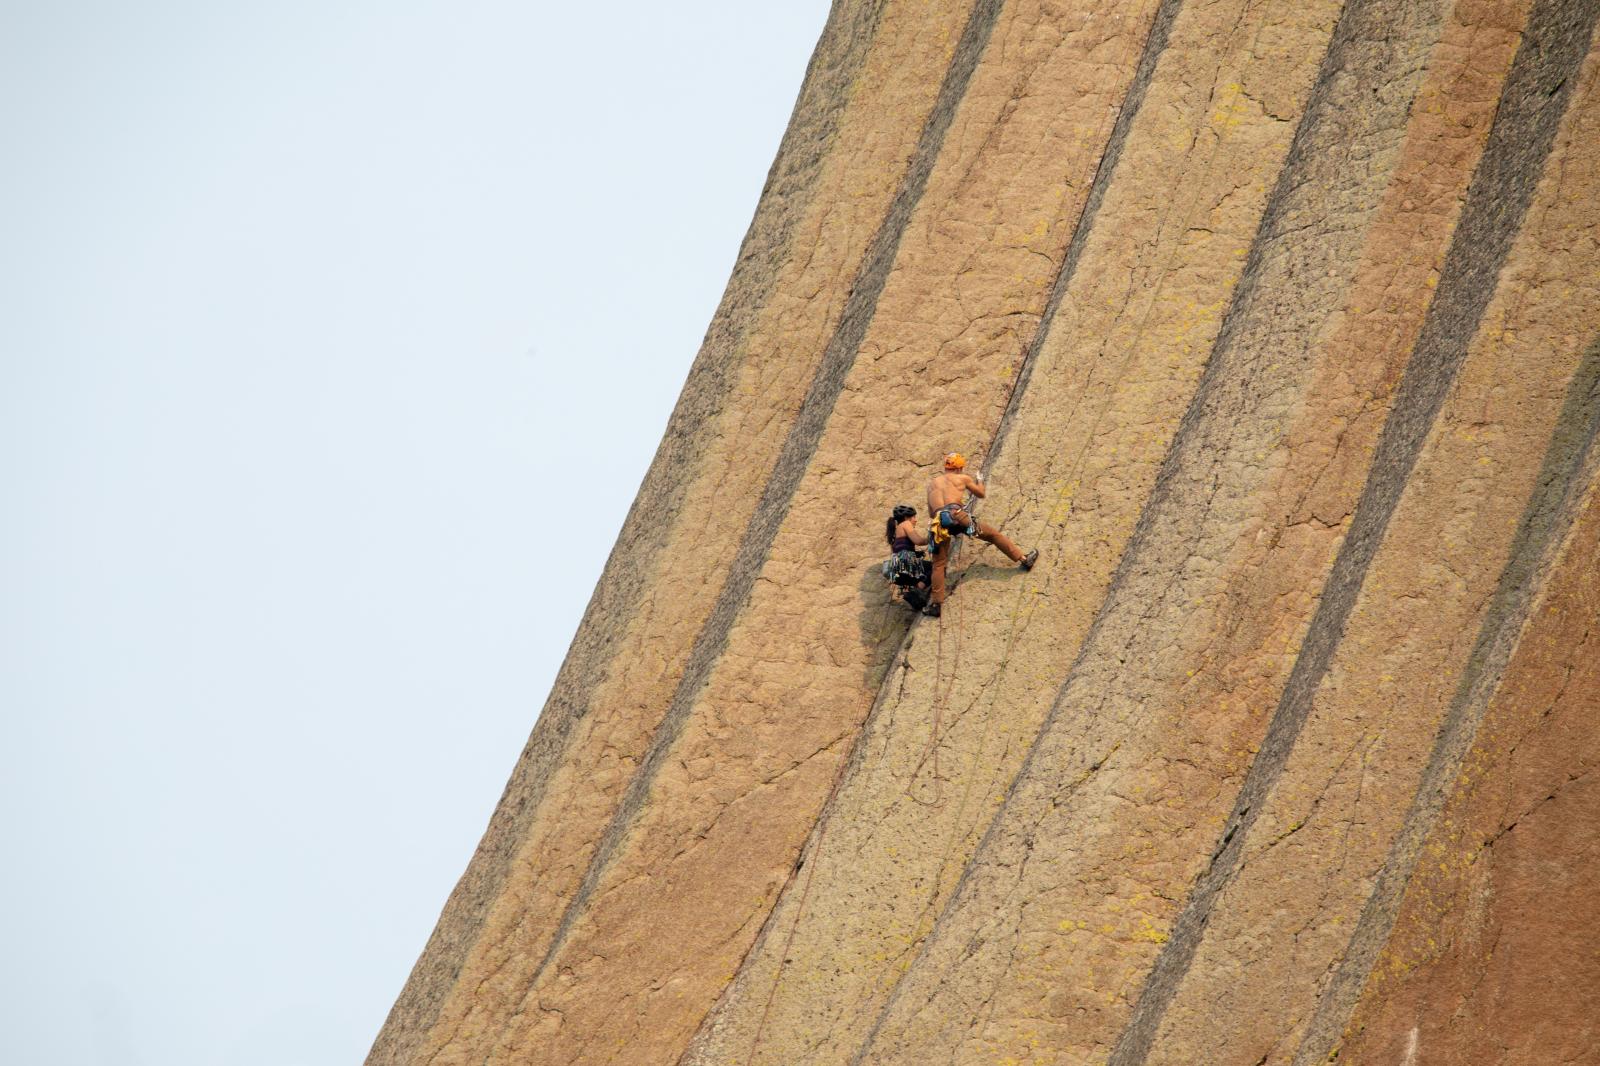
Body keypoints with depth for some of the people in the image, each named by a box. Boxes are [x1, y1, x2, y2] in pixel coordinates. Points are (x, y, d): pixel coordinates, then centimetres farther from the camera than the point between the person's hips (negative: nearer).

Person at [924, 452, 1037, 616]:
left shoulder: (932, 484, 27)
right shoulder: (963, 478, 18)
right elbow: (981, 494, 34)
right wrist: (979, 481, 53)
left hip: (940, 521, 2)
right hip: (957, 516, -2)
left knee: (938, 564, 9)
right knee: (993, 534, 16)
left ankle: (936, 603, 1)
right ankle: (1024, 559, 20)